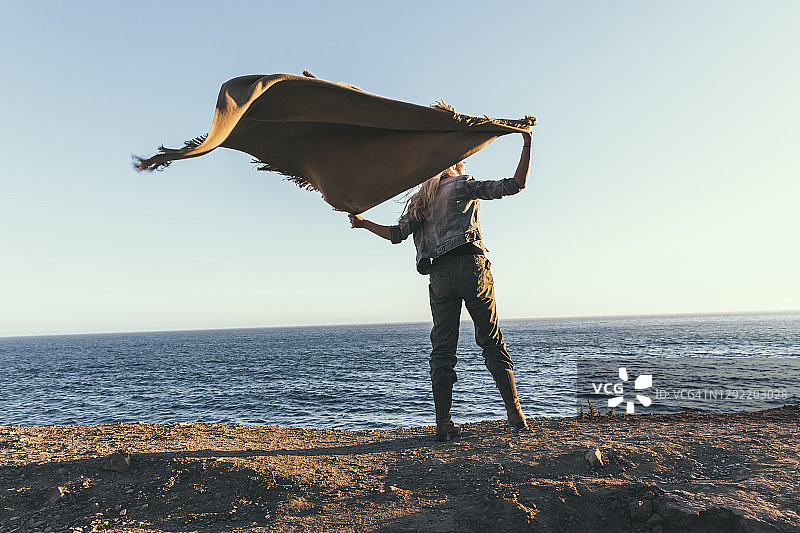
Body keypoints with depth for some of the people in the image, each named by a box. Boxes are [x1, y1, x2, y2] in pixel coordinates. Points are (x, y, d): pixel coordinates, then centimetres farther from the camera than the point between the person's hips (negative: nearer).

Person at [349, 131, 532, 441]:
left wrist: (362, 223, 24)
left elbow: (397, 233, 10)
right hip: (472, 265, -3)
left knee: (442, 350, 3)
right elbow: (515, 184, 5)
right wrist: (527, 144, 12)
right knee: (492, 342, 3)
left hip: (439, 276, 3)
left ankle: (443, 425, 1)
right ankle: (515, 415, 4)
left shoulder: (421, 198, 20)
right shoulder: (464, 185, 10)